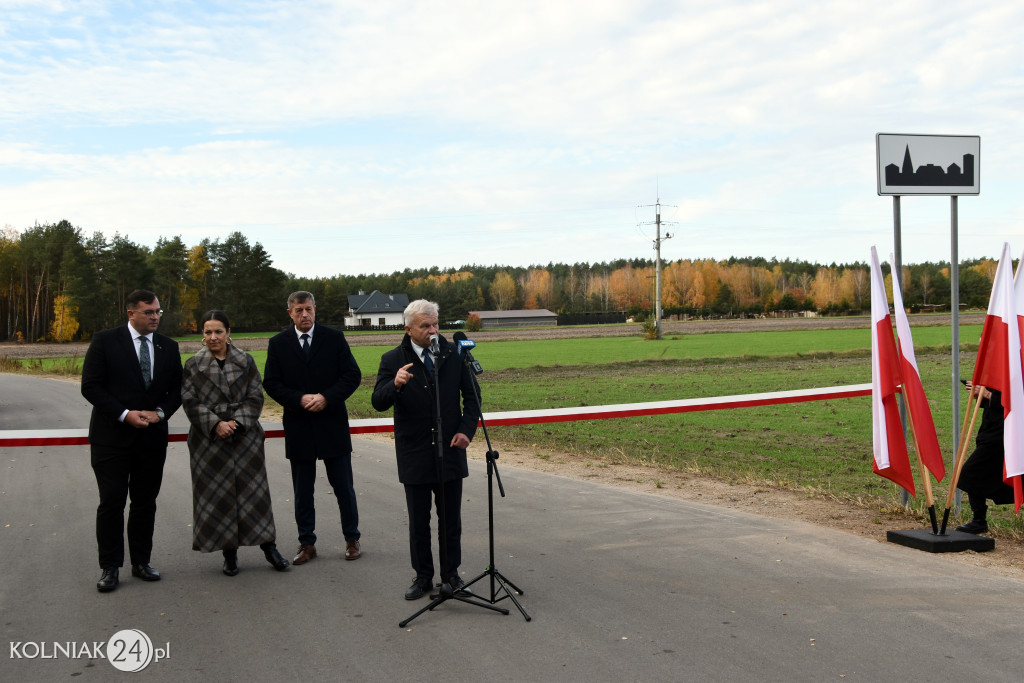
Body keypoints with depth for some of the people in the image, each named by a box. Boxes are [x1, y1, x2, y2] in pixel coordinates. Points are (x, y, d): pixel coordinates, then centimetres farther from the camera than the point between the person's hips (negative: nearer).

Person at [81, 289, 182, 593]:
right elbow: (90, 386, -8)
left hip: (152, 436, 4)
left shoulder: (168, 347, 7)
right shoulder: (105, 341, -5)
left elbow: (176, 389, 10)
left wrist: (160, 412, -9)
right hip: (111, 437, -4)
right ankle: (110, 567, 10)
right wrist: (124, 414, -17)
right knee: (111, 502, 0)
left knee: (145, 503, 10)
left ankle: (141, 562, 20)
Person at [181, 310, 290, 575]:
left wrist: (237, 422, -12)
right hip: (208, 440, 0)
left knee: (253, 491, 2)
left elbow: (255, 397, 2)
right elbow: (190, 401, -3)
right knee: (217, 494, 3)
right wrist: (215, 424, -14)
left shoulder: (245, 361, 4)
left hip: (245, 437, 0)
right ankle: (229, 553, 13)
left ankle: (268, 547, 12)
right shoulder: (194, 365, 2)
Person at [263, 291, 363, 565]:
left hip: (332, 424, -1)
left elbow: (353, 375, -3)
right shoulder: (278, 344, 3)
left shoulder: (334, 338, 0)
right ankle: (307, 544, 19)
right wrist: (300, 399, -14)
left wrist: (326, 397, -15)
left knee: (343, 487, 6)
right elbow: (271, 383, 0)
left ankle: (352, 539, 19)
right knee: (302, 491, 9)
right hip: (298, 427, 1)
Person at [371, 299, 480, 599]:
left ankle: (451, 573, 25)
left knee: (451, 520, 11)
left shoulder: (454, 354, 0)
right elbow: (378, 402, -13)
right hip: (414, 454, -1)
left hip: (450, 451, 1)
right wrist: (395, 384, -34)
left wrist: (467, 429, -7)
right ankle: (423, 576, 23)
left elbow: (472, 396, 7)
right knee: (418, 522, 9)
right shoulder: (393, 360, -5)